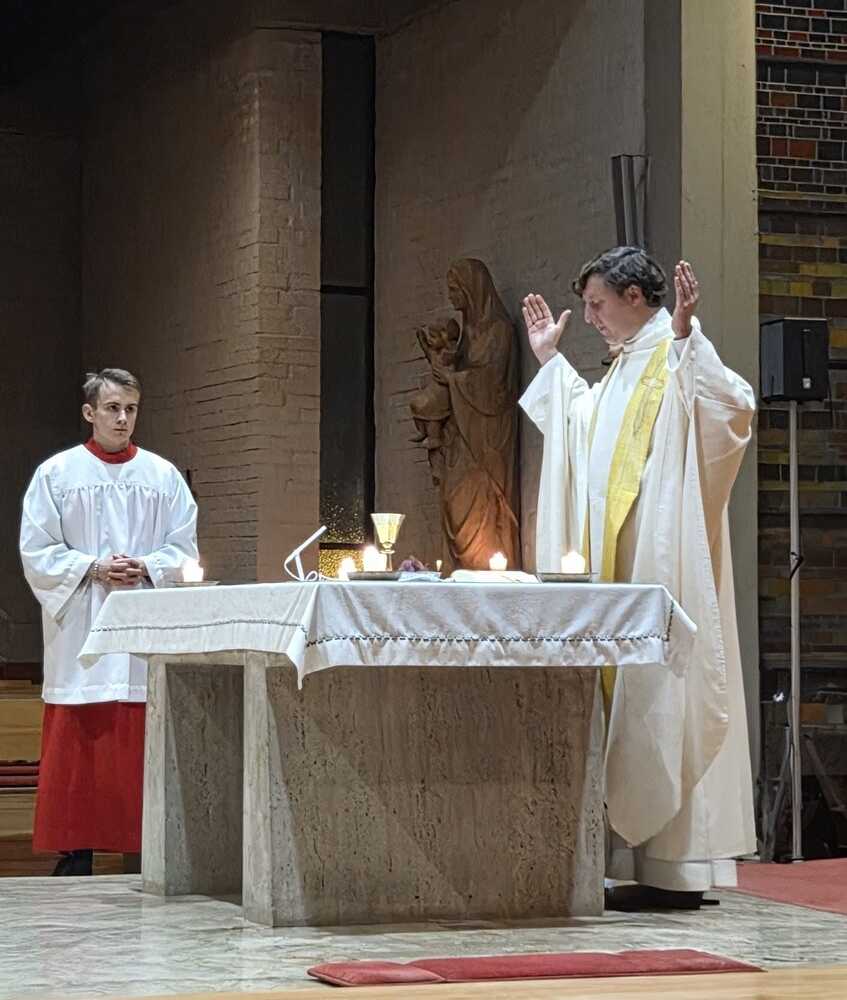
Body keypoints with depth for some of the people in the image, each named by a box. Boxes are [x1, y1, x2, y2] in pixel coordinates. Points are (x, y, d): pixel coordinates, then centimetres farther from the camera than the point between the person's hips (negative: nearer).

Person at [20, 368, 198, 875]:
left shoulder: (164, 476, 10)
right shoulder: (56, 474, 5)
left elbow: (184, 549, 8)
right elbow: (36, 552, 1)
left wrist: (145, 568, -11)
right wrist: (93, 569, -13)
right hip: (79, 632, -1)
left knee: (141, 752, 0)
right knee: (78, 753, -3)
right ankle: (74, 862, 1)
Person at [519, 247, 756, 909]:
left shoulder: (678, 357, -8)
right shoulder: (628, 365, 21)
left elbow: (735, 406, -28)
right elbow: (584, 421, 40)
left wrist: (685, 335, -32)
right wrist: (551, 359, 39)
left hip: (661, 568, -10)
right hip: (621, 570, 10)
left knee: (662, 702, -10)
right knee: (634, 700, 8)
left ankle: (675, 870, -9)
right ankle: (654, 863, 11)